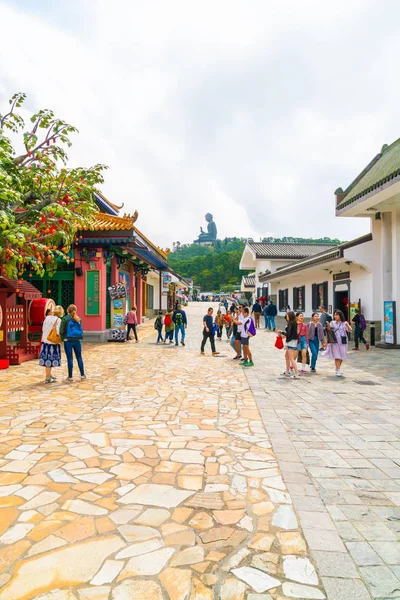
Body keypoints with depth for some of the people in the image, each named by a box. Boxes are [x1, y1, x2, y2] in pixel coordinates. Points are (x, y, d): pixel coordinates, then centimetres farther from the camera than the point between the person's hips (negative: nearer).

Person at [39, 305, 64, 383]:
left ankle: (49, 375, 28)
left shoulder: (47, 318, 5)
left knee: (48, 359, 15)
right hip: (53, 342, -6)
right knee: (50, 359, 0)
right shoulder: (58, 320, -12)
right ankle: (47, 378, 3)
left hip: (45, 341, 6)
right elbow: (58, 332, -19)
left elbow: (43, 329, 8)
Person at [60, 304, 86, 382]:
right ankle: (82, 375, 17)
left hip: (68, 341, -4)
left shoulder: (65, 319, -8)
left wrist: (63, 338, 1)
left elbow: (61, 330, -11)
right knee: (79, 358, 12)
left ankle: (70, 377, 8)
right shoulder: (78, 319, 5)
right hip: (77, 340, 4)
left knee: (70, 359, 2)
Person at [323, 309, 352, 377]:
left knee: (342, 356, 12)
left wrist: (347, 326, -32)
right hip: (335, 341, -1)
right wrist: (328, 326, -18)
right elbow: (329, 331, 3)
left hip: (343, 342, 1)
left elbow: (349, 330, -12)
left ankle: (338, 368, 33)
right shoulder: (333, 323, 5)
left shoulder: (344, 323, 0)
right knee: (337, 356, -7)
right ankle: (338, 371, -5)